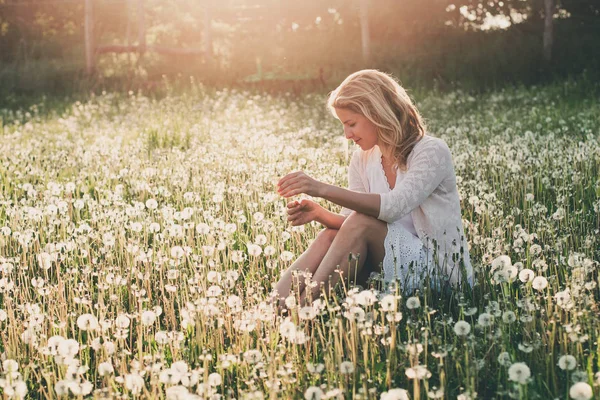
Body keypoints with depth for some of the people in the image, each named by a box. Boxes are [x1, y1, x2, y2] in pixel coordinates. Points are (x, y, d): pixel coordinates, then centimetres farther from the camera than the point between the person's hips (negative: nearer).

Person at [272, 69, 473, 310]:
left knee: (362, 223, -28)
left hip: (441, 272, -5)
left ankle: (302, 306, -28)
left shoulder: (432, 152, -13)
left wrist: (323, 189, -37)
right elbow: (350, 220, -1)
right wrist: (319, 214, -23)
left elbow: (393, 207, -30)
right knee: (330, 237, -22)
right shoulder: (363, 159, 7)